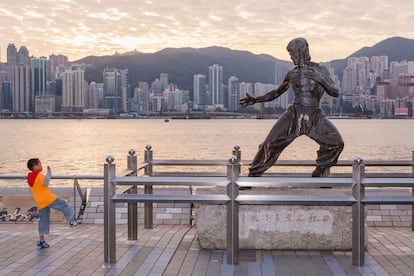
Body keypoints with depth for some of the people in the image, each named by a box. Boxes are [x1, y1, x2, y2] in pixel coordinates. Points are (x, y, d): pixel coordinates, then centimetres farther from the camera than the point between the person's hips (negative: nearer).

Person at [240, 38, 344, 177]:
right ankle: (252, 176, -3)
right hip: (294, 114, 0)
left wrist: (320, 79, -18)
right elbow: (276, 92, 19)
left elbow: (335, 93, -4)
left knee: (336, 143, -16)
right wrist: (256, 99, 8)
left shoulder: (321, 69, 2)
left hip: (315, 117, 0)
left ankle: (319, 172, 7)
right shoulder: (292, 74, 7)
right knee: (270, 144, -15)